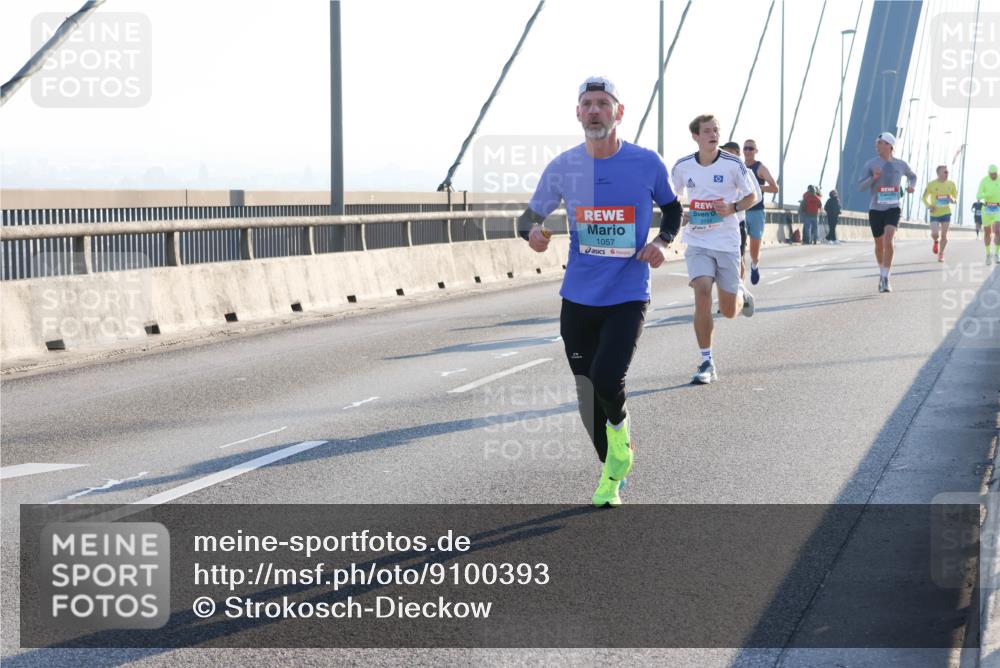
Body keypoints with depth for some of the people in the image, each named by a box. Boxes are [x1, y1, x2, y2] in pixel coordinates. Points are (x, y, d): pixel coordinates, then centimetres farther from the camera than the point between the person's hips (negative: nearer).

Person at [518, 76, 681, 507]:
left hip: (627, 297, -3)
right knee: (587, 392, 8)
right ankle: (611, 473, 29)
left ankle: (619, 426, 13)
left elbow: (672, 208, 14)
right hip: (578, 297, 3)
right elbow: (529, 216, 9)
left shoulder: (647, 163, -4)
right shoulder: (563, 167, 0)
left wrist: (662, 242, -6)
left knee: (606, 379, -22)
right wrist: (532, 231, -15)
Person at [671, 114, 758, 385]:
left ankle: (741, 294, 44)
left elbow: (752, 197, 3)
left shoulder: (733, 164, -7)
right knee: (702, 294, -19)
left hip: (727, 243, -1)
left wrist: (733, 207, -16)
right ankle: (707, 363, -9)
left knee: (729, 311, 4)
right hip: (697, 243, 1)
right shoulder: (682, 166, 0)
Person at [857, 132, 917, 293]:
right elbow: (860, 187, -7)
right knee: (879, 245, 13)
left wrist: (911, 186, 4)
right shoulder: (870, 164, -3)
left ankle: (885, 279, -21)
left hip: (893, 209, -1)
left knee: (888, 241, -22)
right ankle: (882, 273, 40)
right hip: (875, 210, 1)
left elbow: (913, 176, 25)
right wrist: (873, 178, -23)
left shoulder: (900, 164, 4)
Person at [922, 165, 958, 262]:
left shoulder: (951, 184, 1)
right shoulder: (931, 184, -6)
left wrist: (952, 199, -13)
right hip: (934, 213, -2)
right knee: (935, 234, -15)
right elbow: (924, 198, 5)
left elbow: (955, 198, 11)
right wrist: (929, 206, -13)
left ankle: (941, 253, 22)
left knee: (944, 235, 1)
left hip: (946, 213, 2)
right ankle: (935, 242, 22)